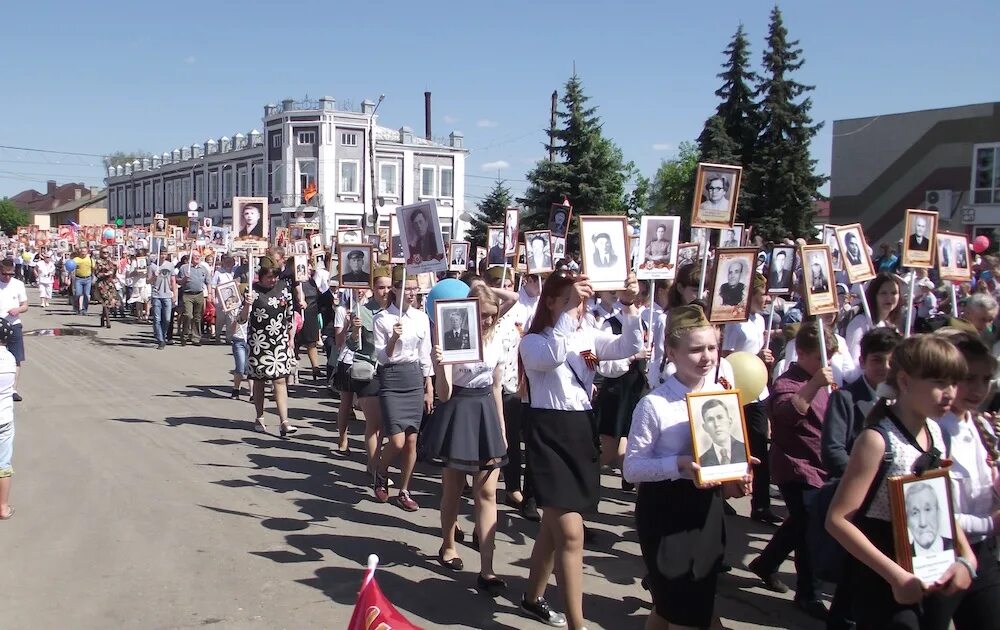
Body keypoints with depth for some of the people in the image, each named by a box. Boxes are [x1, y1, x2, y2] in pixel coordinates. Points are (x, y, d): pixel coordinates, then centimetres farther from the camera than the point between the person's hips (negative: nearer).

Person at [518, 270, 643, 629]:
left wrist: (629, 306, -20)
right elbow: (553, 356, -31)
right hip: (549, 437, -6)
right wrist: (567, 309, -34)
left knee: (554, 525, 19)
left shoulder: (589, 336, 7)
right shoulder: (533, 342, -8)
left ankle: (533, 598, 37)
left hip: (581, 433, 7)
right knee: (571, 534, -12)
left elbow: (630, 348, -7)